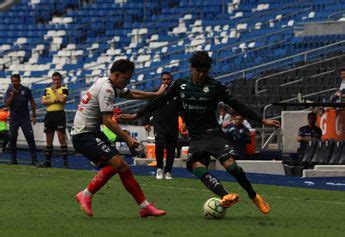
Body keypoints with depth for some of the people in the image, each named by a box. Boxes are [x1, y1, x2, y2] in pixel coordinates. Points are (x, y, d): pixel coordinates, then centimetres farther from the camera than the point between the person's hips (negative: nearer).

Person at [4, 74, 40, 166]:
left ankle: (34, 160, -8)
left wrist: (33, 116, 2)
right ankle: (13, 159, 13)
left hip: (25, 117, -1)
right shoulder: (9, 91, 1)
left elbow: (32, 102, 6)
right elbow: (7, 104, -10)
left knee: (30, 137, -9)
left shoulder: (26, 90, -1)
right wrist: (13, 93, -16)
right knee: (12, 139, 1)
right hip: (13, 117, 1)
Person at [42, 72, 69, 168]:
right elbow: (43, 101, 2)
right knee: (48, 140, 9)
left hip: (59, 114, -5)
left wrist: (55, 91, -5)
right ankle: (47, 162, 15)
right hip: (49, 114, 5)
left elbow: (62, 99, -17)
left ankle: (65, 161, -9)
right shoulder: (47, 90, 14)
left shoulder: (64, 89, 0)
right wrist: (54, 100, -9)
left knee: (62, 138, -10)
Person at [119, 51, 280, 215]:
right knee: (196, 166, -27)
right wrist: (136, 116, 13)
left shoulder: (216, 87, 0)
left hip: (214, 134, -2)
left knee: (230, 163, -23)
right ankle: (225, 196, -43)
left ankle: (254, 197, -3)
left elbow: (237, 106, 2)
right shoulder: (181, 85, 7)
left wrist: (262, 121, -2)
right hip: (196, 138, 2)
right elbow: (160, 101, 14)